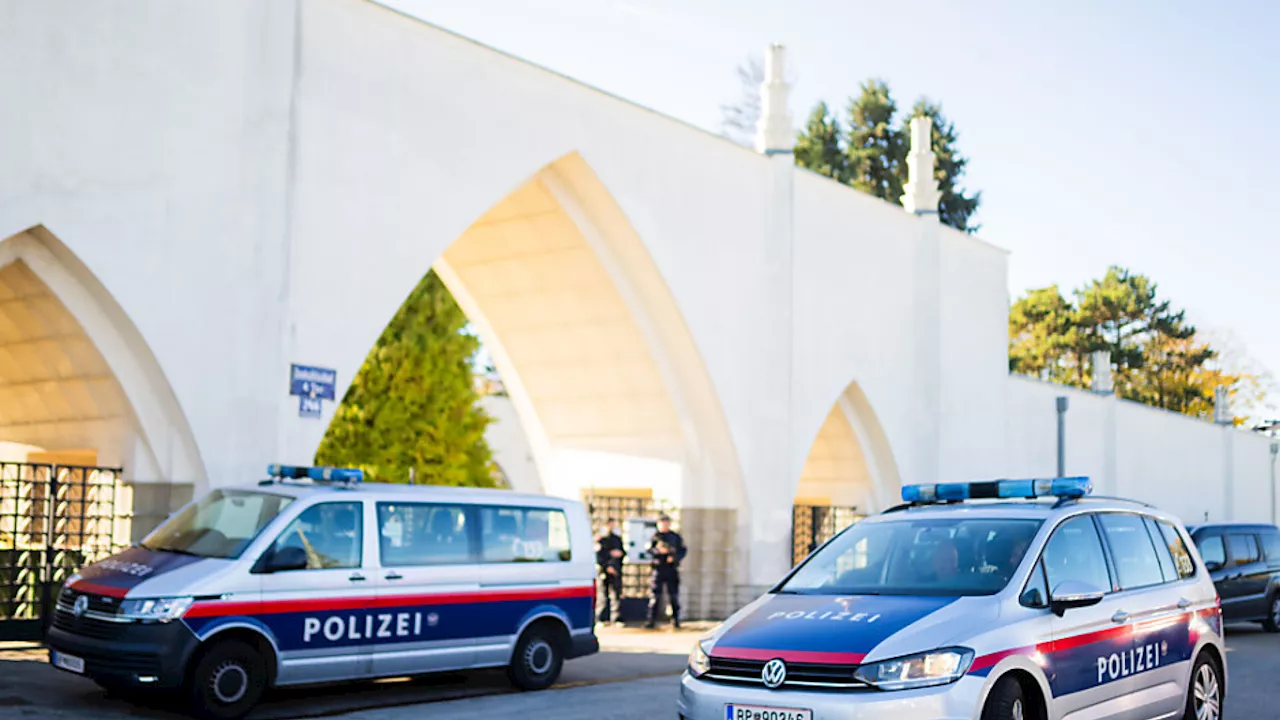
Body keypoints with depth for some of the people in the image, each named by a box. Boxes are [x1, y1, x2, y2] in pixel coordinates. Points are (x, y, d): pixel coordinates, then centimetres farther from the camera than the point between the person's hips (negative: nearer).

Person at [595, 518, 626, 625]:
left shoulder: (617, 539, 17)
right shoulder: (600, 540, 1)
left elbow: (623, 551, 22)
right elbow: (598, 556, -6)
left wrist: (621, 553, -1)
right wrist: (607, 566, -15)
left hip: (616, 571, 4)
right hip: (604, 571, -4)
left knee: (617, 594, 0)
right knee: (603, 595, -2)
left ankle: (616, 619, 3)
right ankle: (602, 619, 3)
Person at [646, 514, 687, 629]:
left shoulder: (675, 537, 9)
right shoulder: (655, 536, 6)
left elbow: (683, 550, 9)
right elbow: (649, 550, -1)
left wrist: (674, 557, -9)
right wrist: (659, 551, -20)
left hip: (672, 569, 1)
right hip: (658, 569, -1)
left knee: (673, 595, 2)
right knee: (655, 595, -3)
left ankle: (675, 620, 8)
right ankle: (652, 620, 1)